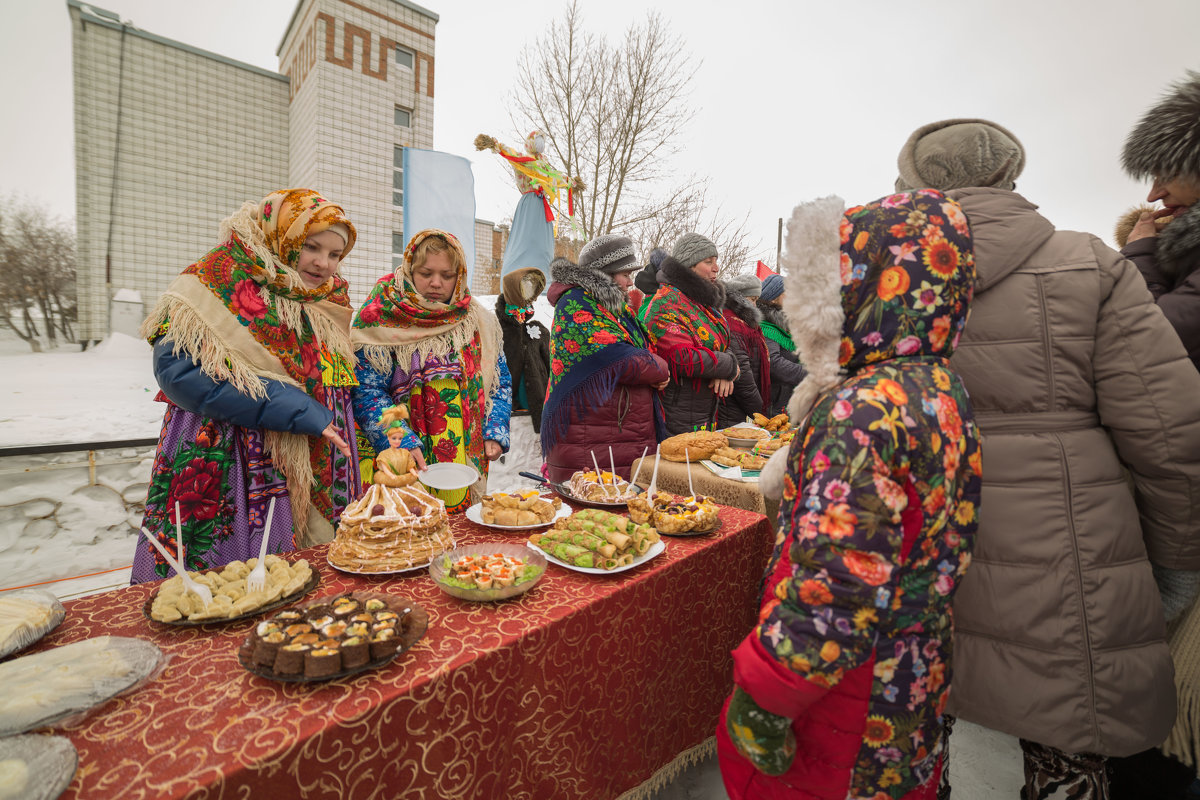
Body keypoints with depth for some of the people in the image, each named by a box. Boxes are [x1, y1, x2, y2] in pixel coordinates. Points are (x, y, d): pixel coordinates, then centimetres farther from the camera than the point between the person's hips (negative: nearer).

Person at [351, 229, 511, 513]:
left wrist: (495, 433, -1)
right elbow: (366, 391, -8)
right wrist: (401, 443, -20)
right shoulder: (381, 320, -3)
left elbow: (500, 382, 12)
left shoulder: (479, 322, 9)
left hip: (467, 457, 3)